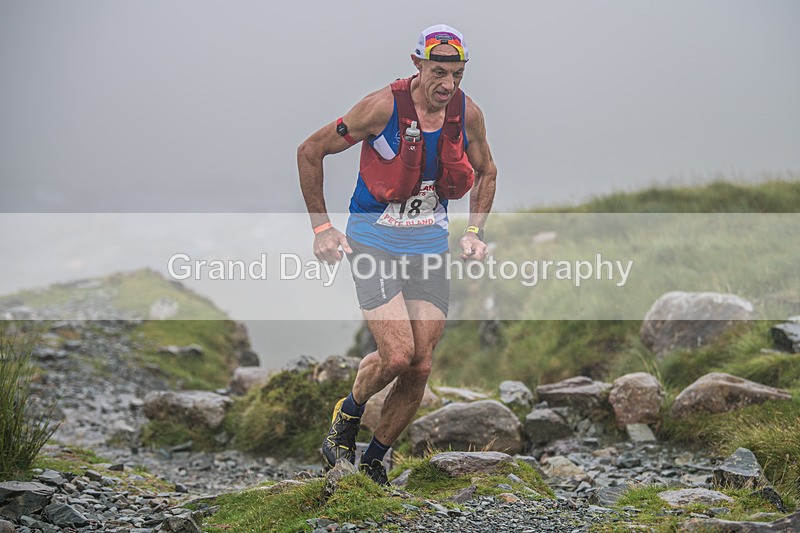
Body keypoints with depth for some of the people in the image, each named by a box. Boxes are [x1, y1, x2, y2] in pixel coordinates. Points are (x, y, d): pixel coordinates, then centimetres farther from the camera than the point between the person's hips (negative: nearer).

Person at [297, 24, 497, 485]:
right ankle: (348, 414, 13)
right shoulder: (383, 106, -17)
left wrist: (474, 232, 7)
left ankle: (374, 461, 19)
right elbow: (310, 152, -7)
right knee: (397, 355, -19)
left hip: (430, 245, 4)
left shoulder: (468, 113, -4)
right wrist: (321, 227, -5)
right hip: (373, 242, -4)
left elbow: (486, 171, 17)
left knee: (420, 367, -1)